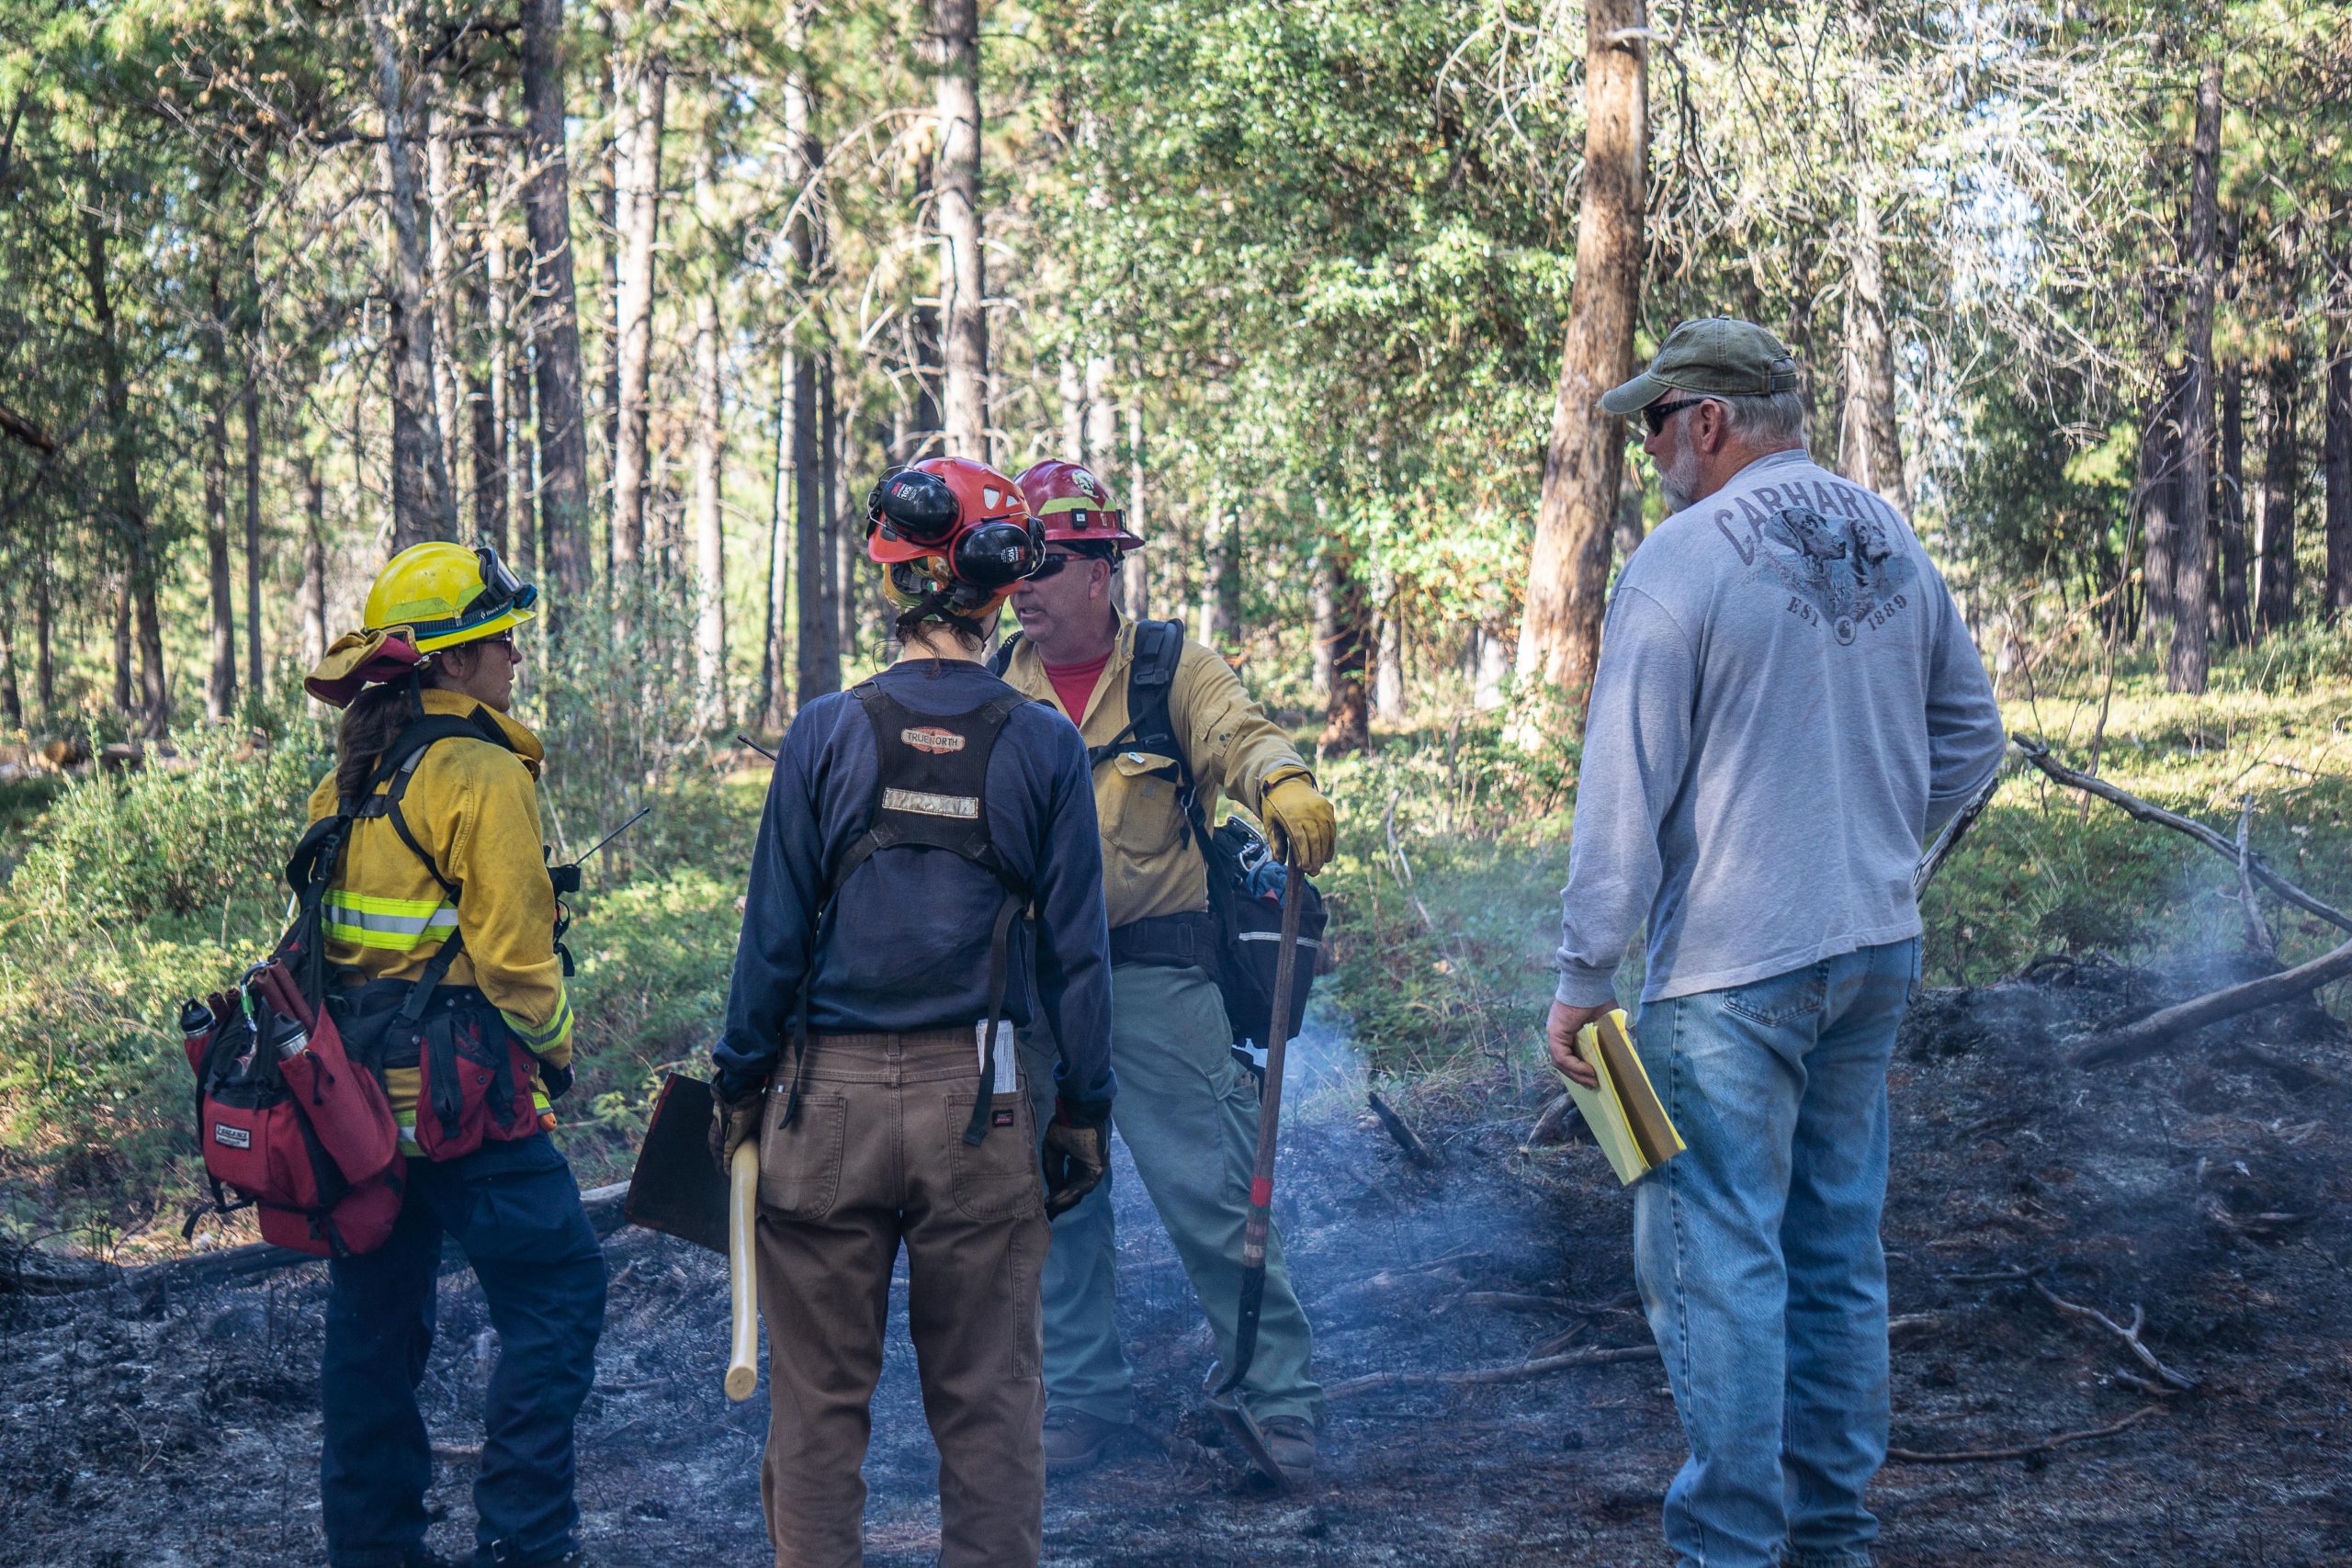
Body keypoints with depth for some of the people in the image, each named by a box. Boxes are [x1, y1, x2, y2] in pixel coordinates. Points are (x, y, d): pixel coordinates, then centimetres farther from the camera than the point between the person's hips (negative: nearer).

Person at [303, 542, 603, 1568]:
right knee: (556, 1290, -1)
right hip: (458, 1087, -9)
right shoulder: (484, 774, -14)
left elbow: (325, 927, 16)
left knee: (376, 1309, 14)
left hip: (355, 1082, 9)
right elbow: (511, 946, -16)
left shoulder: (346, 780, 12)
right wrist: (553, 1047, -1)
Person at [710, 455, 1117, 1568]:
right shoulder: (1044, 748, -3)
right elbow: (1075, 949, 0)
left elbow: (774, 930, -2)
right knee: (987, 1400, 9)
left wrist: (742, 1080, 7)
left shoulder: (827, 734, -4)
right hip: (978, 1102, 0)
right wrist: (1085, 1110, 7)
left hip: (831, 1098, 0)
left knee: (818, 1396, 11)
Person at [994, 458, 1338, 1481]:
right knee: (1054, 1202, 10)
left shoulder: (1172, 670, 1)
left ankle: (1278, 1398, 5)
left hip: (1154, 975, -3)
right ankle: (1082, 1396, 24)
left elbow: (1237, 734, -17)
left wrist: (1283, 784, -39)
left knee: (1209, 1194, -5)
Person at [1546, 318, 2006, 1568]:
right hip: (1877, 951, 7)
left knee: (1717, 1261, -1)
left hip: (1728, 968, -7)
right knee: (1838, 1249, 16)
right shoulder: (1895, 547, 7)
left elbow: (1626, 786, -14)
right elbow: (1970, 736, 14)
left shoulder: (1682, 559, -13)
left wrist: (1584, 975, -10)